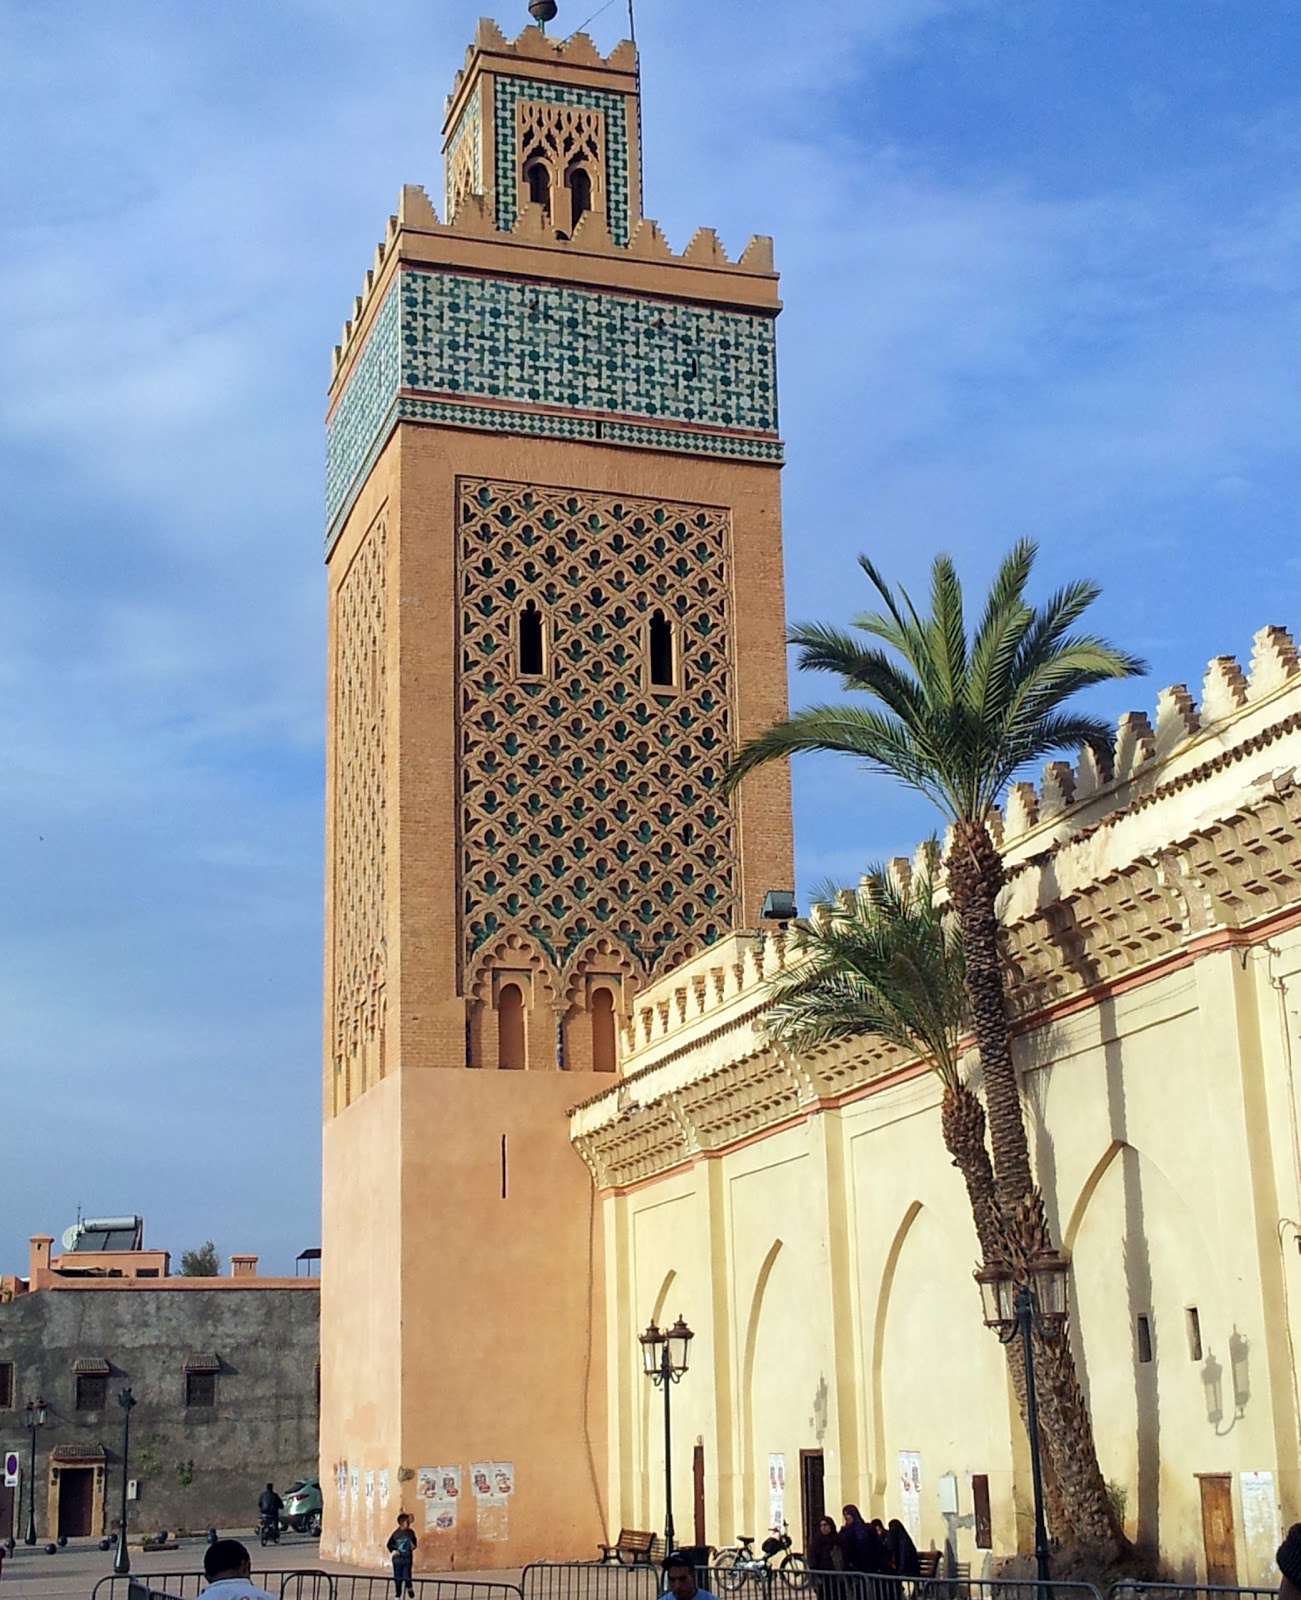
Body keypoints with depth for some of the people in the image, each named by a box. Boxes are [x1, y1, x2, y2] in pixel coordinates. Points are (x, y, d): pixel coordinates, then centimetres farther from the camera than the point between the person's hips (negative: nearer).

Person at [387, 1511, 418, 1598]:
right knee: (397, 1578, 5)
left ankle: (409, 1587, 24)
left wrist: (413, 1546, -6)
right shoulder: (396, 1533, -5)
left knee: (407, 1577, -8)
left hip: (407, 1559, 0)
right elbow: (389, 1544, 6)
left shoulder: (411, 1532, 1)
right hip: (397, 1558, 0)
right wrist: (394, 1550, -10)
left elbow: (415, 1542, 15)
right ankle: (398, 1595, 21)